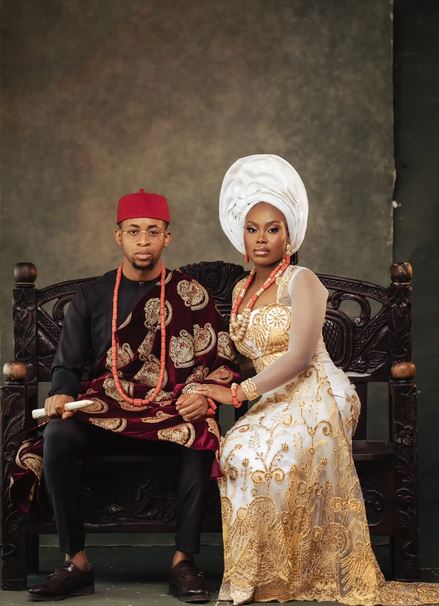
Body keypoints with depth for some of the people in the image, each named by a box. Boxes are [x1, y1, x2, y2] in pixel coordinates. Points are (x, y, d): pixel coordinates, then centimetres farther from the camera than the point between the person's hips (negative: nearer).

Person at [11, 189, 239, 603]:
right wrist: (62, 394, -10)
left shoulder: (190, 295, 8)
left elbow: (222, 362, 6)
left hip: (174, 412, -1)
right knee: (59, 436, -30)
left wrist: (205, 395, -14)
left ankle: (183, 563, -25)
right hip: (103, 414, 2)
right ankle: (76, 564, -24)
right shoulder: (92, 297, 12)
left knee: (200, 438, -35)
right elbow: (67, 365, 12)